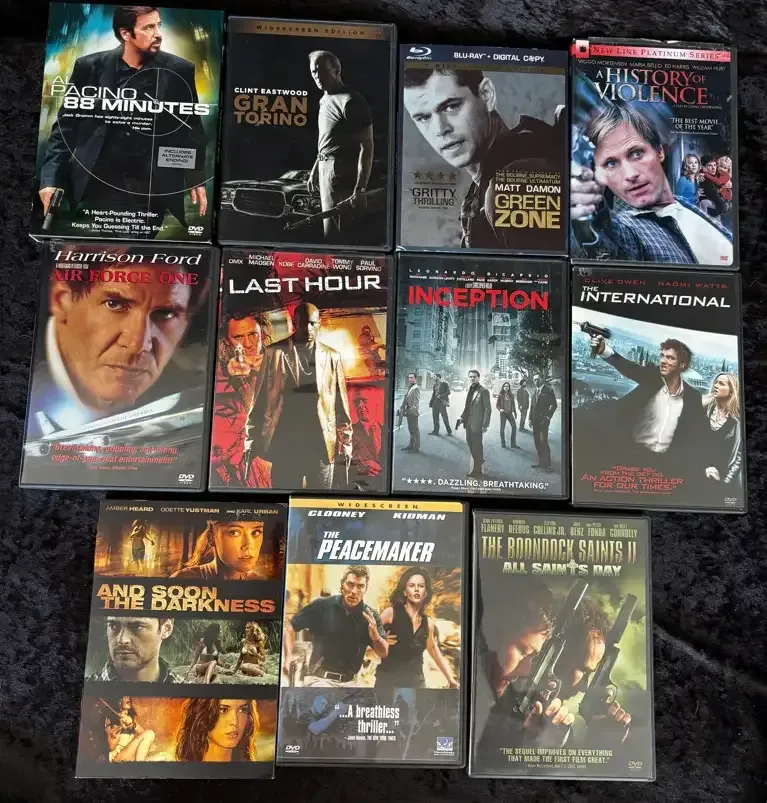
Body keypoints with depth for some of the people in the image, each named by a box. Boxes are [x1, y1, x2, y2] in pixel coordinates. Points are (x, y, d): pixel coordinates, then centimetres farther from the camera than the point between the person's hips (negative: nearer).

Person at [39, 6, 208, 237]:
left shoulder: (179, 71, 0)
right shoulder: (90, 67, 0)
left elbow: (192, 128, 8)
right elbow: (66, 126, 3)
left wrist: (197, 179, 2)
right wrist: (51, 179, -6)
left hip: (150, 192, 0)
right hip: (95, 187, 1)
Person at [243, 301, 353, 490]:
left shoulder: (332, 356, 6)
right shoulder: (274, 353, 2)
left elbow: (340, 403, 7)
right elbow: (259, 400, 3)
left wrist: (345, 443, 4)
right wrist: (251, 442, 1)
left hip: (323, 446, 1)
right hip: (284, 444, -1)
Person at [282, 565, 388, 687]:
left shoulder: (370, 616, -4)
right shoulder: (322, 606, -11)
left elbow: (383, 653, -3)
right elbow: (291, 627, 0)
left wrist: (375, 637, -25)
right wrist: (288, 656, -14)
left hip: (349, 682, 4)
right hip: (319, 679, -4)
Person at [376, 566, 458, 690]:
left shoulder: (428, 623, 7)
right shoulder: (390, 613, -6)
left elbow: (436, 653, 20)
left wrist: (451, 679, 14)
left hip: (416, 681, 4)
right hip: (387, 679, -4)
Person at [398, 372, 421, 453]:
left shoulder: (416, 388, -12)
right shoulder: (409, 388, 16)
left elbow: (417, 402, -18)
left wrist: (411, 410, -23)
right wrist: (402, 408, 14)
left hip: (413, 413, -9)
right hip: (409, 412, 9)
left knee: (415, 430, -3)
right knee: (411, 430, 16)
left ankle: (416, 447, 3)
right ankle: (411, 445, 25)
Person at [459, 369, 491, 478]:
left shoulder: (483, 391, -12)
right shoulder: (470, 390, 10)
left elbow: (488, 409, -13)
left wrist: (485, 425, -17)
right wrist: (463, 416, 5)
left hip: (477, 424, -7)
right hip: (469, 423, 7)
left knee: (476, 446, 2)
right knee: (471, 444, 15)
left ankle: (477, 470, 13)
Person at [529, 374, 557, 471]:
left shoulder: (548, 390, -5)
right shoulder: (534, 390, 13)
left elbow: (554, 405, -6)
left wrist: (548, 416, -12)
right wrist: (531, 418, 10)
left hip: (543, 420, -6)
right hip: (535, 420, 6)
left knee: (543, 441, -10)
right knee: (537, 442, 7)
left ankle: (547, 464, -1)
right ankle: (541, 461, 16)